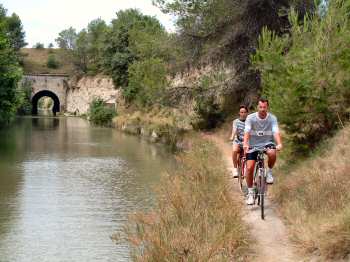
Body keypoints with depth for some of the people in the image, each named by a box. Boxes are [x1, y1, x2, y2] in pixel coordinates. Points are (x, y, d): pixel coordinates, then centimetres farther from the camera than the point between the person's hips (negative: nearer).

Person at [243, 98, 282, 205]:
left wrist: (279, 144, -41)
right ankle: (250, 193, 3)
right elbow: (247, 132, -24)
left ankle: (269, 172, -6)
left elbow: (276, 132, -22)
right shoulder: (250, 118, -12)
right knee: (249, 168, -12)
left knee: (272, 153, -35)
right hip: (253, 145, 0)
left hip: (267, 143, 0)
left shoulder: (272, 118, -9)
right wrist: (245, 144, -43)